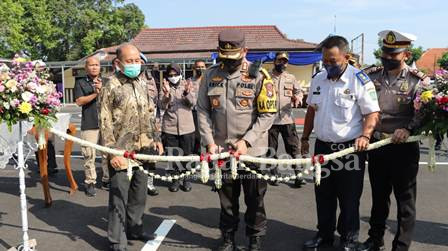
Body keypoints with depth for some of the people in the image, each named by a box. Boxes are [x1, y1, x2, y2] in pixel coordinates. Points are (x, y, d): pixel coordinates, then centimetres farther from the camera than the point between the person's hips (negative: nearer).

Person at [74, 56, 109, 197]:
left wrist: (102, 89, -9)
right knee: (89, 155, -2)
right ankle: (90, 182, 9)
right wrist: (95, 93, -8)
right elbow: (79, 101, -2)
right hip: (89, 125, -2)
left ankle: (107, 179, 15)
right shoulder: (81, 83, 9)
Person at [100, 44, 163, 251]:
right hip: (121, 151, -6)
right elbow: (105, 122, -11)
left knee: (139, 194, 16)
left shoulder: (142, 84, 11)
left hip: (143, 149, 6)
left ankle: (135, 228, 33)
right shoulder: (111, 86, -8)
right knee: (119, 197, 1)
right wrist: (112, 151, -16)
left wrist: (155, 138, 13)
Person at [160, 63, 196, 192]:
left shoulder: (187, 85, 4)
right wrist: (167, 94, -27)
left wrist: (187, 93, -29)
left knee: (187, 155, 8)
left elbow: (193, 103, -10)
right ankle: (175, 179, 21)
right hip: (169, 127, 0)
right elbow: (162, 105, -9)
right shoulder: (164, 88, 4)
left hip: (187, 127, 0)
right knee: (172, 155, 6)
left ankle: (186, 179, 23)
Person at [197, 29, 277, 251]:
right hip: (221, 149, 3)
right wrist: (209, 141, -5)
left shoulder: (258, 76, -7)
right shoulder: (210, 76, 4)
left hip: (252, 150, -3)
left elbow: (268, 114, -9)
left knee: (254, 199, 9)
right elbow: (203, 110, 5)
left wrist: (246, 141, -16)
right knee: (226, 198, 16)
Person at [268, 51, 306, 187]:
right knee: (271, 149, 9)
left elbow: (299, 92, 15)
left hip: (287, 119, 1)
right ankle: (274, 175, 21)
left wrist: (298, 98, -6)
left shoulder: (291, 78, 10)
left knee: (294, 148, -1)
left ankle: (298, 174, 4)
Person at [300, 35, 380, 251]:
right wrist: (305, 138, 16)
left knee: (349, 198, 7)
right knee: (323, 195, 15)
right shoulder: (318, 79, 7)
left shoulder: (360, 80, -10)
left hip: (350, 148, -5)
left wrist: (365, 135, -27)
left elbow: (372, 113, -11)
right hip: (322, 146, 5)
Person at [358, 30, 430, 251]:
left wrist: (408, 129, -28)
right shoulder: (370, 75, 3)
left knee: (405, 200, 7)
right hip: (376, 146, 4)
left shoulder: (418, 81, -6)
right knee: (378, 197, 18)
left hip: (404, 148, -3)